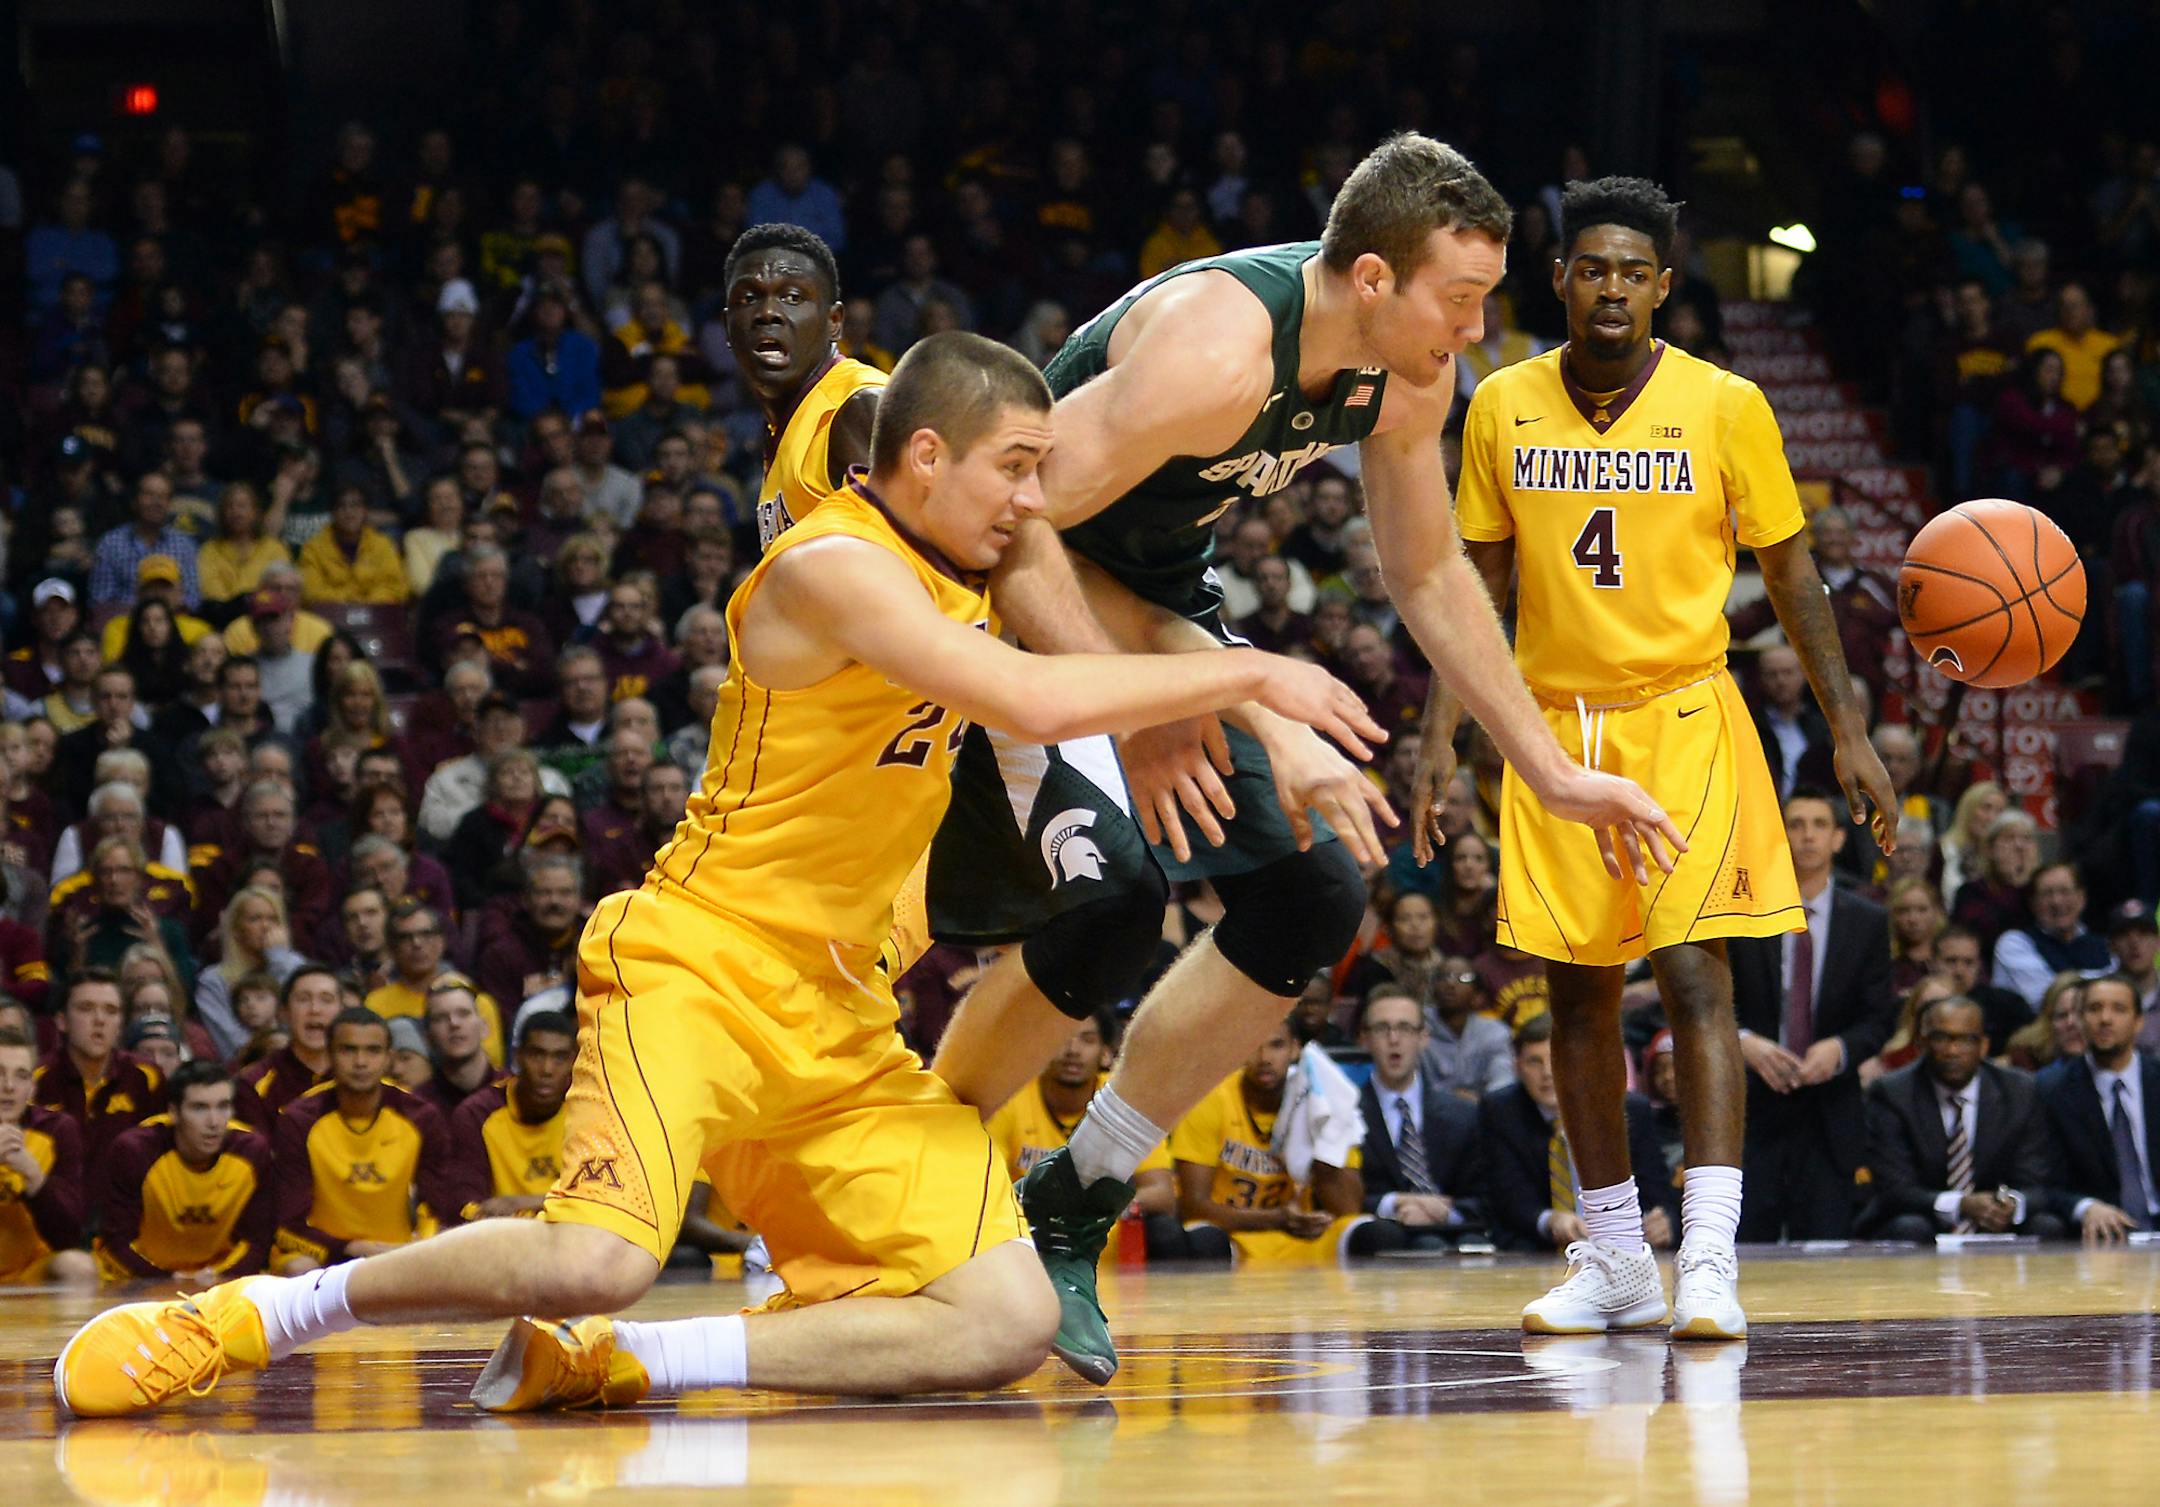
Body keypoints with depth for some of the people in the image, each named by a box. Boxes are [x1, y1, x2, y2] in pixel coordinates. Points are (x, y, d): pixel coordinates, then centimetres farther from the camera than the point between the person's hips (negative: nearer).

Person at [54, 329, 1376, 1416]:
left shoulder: (956, 580, 14)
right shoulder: (833, 567, -14)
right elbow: (1036, 702, -26)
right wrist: (1245, 675, -18)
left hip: (840, 1025, 9)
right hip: (698, 967, -8)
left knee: (1007, 1327, -10)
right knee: (597, 1261, -34)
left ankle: (610, 1365, -10)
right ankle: (259, 1313, -10)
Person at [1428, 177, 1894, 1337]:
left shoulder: (1724, 406, -5)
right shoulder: (1502, 407, 2)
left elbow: (1789, 574, 1)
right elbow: (1482, 578, 10)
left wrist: (1848, 732, -2)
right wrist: (1443, 726, 3)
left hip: (1685, 721, -3)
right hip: (1555, 724, 3)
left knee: (1694, 975, -15)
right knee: (1577, 992, 6)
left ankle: (1708, 1261, -18)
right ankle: (1613, 1259, 17)